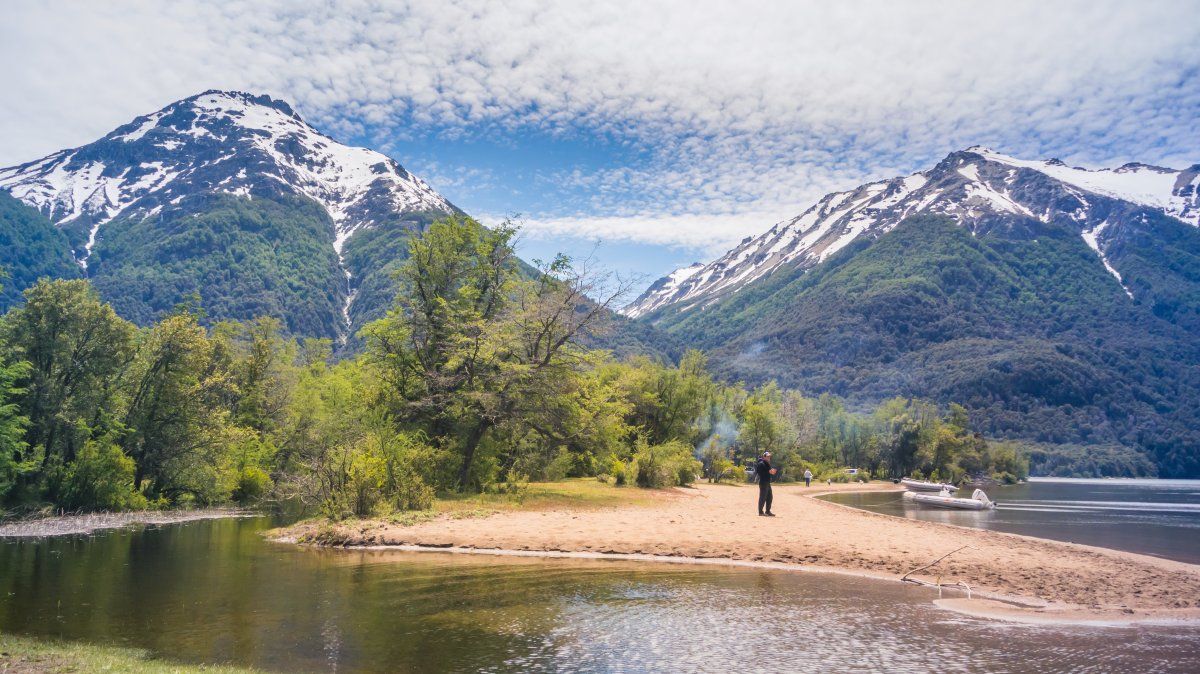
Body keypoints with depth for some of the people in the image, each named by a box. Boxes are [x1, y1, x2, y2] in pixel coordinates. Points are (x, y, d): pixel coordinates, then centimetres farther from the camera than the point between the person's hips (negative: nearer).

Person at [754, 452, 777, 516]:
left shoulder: (767, 464, 19)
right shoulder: (761, 464, -13)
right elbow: (760, 473, -22)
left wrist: (772, 472, 4)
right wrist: (769, 472, -23)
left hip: (768, 483, 10)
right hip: (763, 483, -10)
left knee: (769, 497, 13)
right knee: (763, 497, -6)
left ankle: (768, 511, 21)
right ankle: (760, 512, -1)